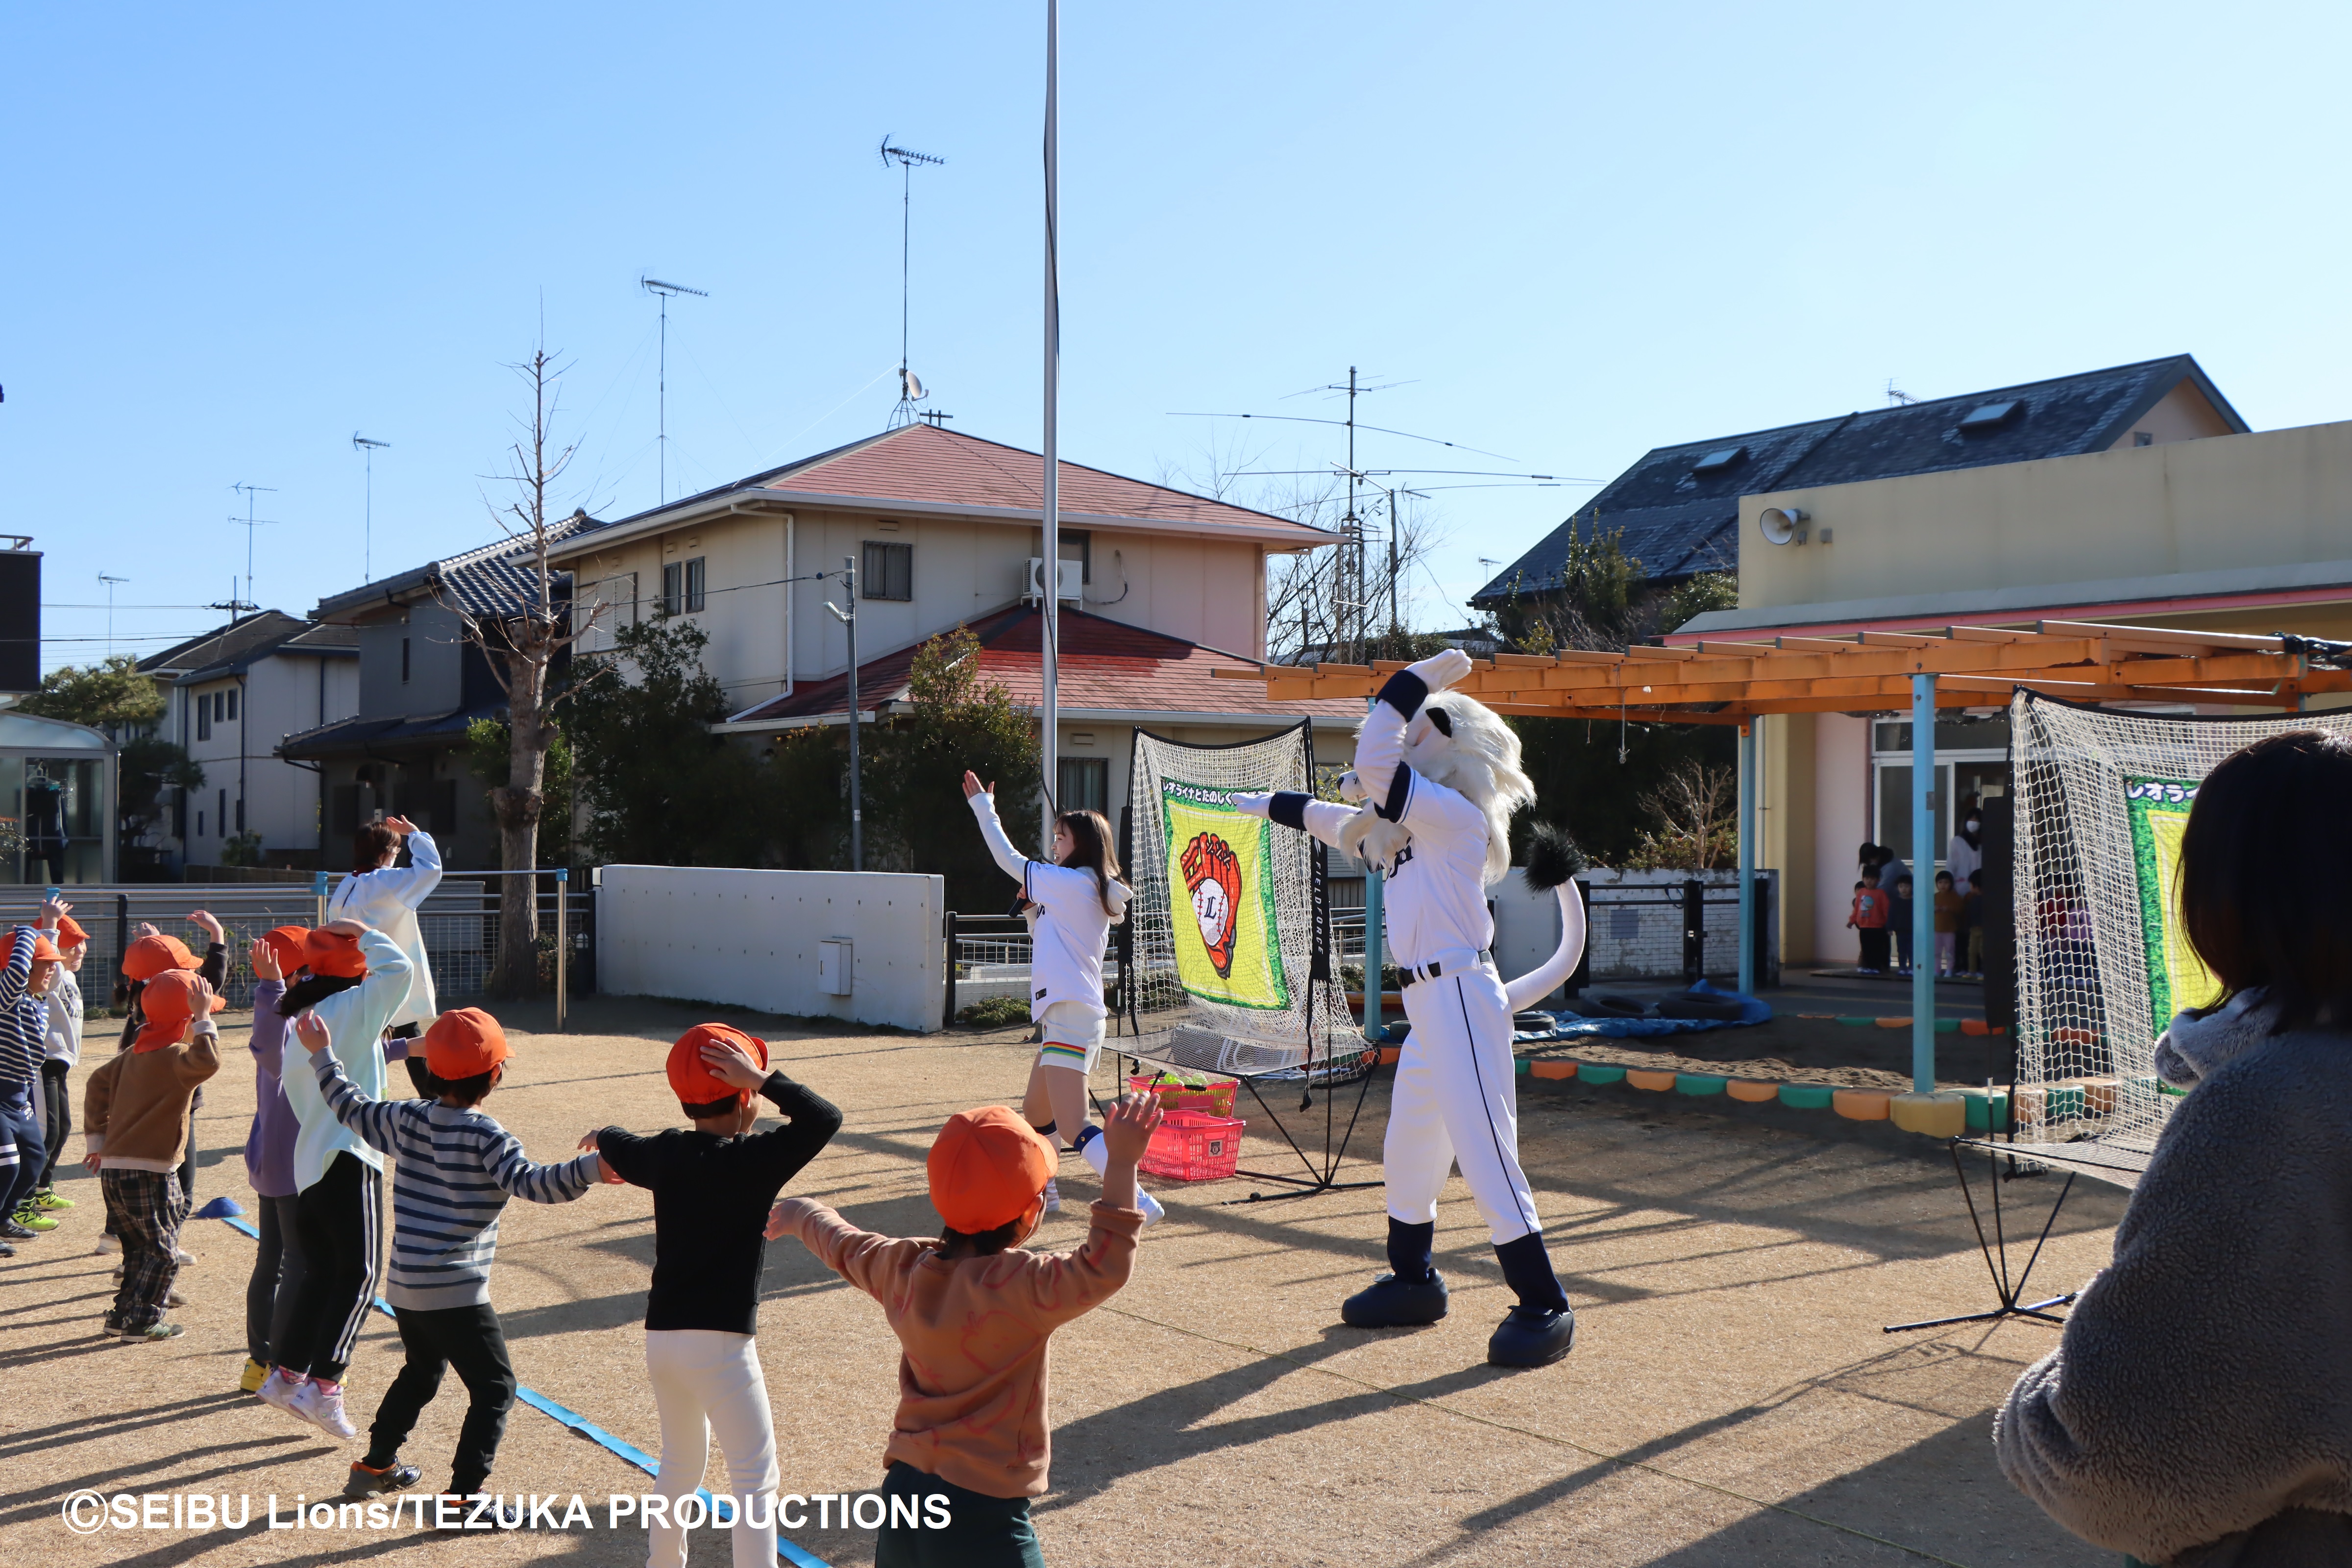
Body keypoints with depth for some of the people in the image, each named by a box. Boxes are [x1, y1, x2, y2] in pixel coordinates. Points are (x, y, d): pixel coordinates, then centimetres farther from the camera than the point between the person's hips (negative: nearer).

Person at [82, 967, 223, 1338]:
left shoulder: (134, 1053, 13)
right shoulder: (176, 1056, -15)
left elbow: (97, 1085, 18)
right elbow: (208, 1062, -36)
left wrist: (96, 1139, 20)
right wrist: (204, 1020, -26)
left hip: (112, 1169, 9)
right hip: (149, 1172, -8)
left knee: (139, 1246, 20)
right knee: (164, 1252, 3)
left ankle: (123, 1315, 23)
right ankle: (143, 1321, 2)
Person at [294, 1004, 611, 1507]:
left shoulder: (408, 1120, 4)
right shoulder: (487, 1138, -16)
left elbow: (353, 1110, 21)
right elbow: (530, 1181, -31)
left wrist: (321, 1055, 33)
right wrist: (592, 1169, -43)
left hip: (404, 1289, 8)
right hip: (456, 1293, -8)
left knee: (421, 1372, 30)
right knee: (494, 1388, 0)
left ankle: (376, 1466, 42)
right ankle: (463, 1495, -6)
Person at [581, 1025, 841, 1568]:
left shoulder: (664, 1154, 4)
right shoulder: (754, 1159, -15)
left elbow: (614, 1147, 26)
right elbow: (825, 1117, -21)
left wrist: (604, 1136, 49)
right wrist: (763, 1079, -17)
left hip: (661, 1337, 7)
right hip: (720, 1343, -7)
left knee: (680, 1462, 25)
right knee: (755, 1477, -1)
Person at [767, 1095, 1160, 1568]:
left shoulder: (904, 1269, 1)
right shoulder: (1019, 1288, -22)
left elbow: (842, 1245, 21)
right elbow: (1103, 1268, -33)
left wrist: (802, 1214, 43)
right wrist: (1121, 1163, -31)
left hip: (903, 1492, 8)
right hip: (982, 1520, -7)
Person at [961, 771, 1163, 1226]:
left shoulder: (1071, 882, -8)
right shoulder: (1094, 892, 17)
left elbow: (1009, 861, 2)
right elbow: (1047, 942, 28)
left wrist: (983, 806, 12)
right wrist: (1036, 906, 14)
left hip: (1071, 1015, -10)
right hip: (1072, 1014, 10)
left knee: (1073, 1130, -17)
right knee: (1035, 1113, 24)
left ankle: (1138, 1202, -25)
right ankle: (1038, 1188, 39)